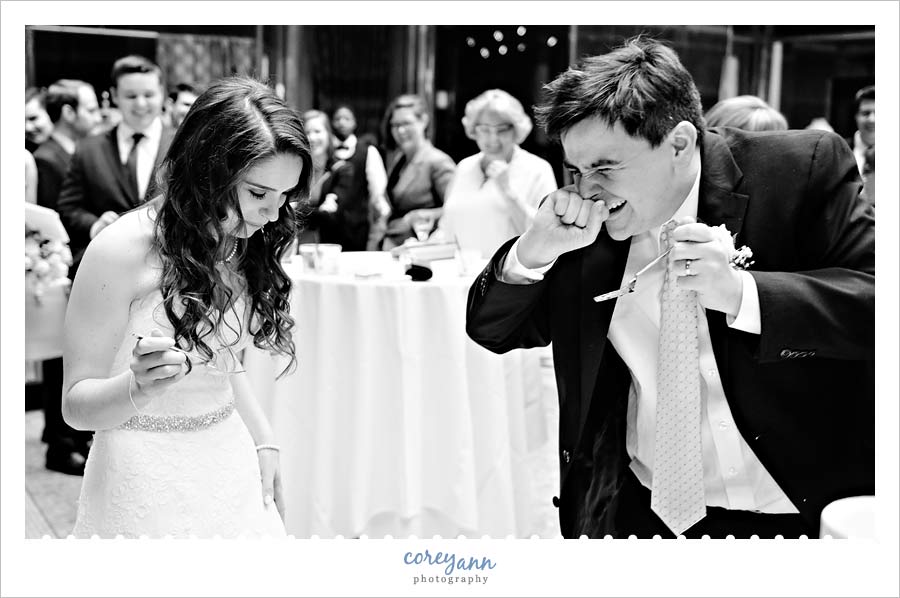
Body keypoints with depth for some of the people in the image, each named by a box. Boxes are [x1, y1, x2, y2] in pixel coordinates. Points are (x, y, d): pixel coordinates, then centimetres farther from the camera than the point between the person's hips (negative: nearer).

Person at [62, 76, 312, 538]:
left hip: (232, 465, 6)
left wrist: (264, 443, 5)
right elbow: (76, 404, -14)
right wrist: (137, 387, -34)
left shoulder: (242, 244, 2)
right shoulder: (122, 250, -18)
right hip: (149, 481, -6)